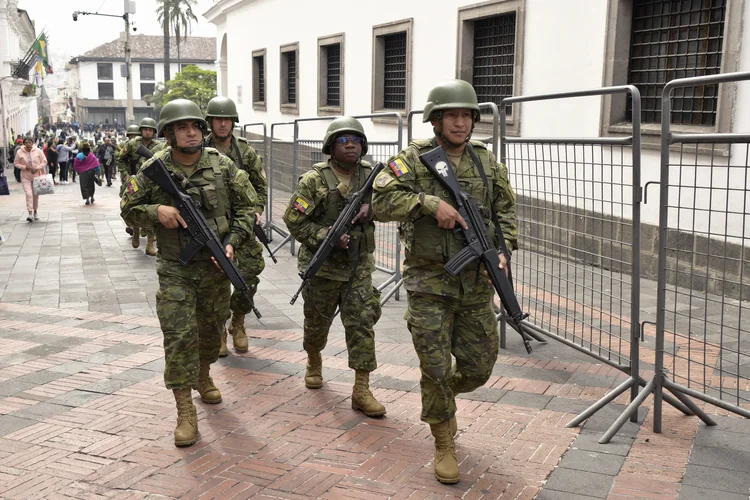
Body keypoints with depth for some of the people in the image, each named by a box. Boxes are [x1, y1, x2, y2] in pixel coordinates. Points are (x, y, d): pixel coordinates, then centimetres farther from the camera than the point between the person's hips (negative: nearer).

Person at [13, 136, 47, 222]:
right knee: (29, 194, -15)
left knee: (36, 195, 12)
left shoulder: (38, 151, -6)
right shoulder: (19, 152, -6)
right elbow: (16, 163, 1)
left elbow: (44, 161, -1)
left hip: (37, 175, 1)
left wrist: (37, 168, -15)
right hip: (25, 177, -1)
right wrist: (24, 167, -16)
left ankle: (35, 212, 28)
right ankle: (30, 214, -17)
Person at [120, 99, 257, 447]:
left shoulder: (223, 166, -4)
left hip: (215, 266, 2)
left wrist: (232, 243, -13)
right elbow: (129, 210, 3)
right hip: (175, 270, -2)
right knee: (179, 335, -8)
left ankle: (203, 376, 47)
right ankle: (185, 412, 0)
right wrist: (155, 211, -17)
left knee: (212, 328, 18)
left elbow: (247, 208, 0)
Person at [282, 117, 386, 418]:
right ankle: (314, 362, 46)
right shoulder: (314, 180, -12)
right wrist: (327, 236, -22)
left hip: (358, 266, 2)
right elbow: (293, 220, -11)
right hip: (322, 265, -2)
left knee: (362, 323, -6)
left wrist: (369, 204, -10)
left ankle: (361, 391, -1)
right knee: (317, 323, 15)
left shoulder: (369, 176, 0)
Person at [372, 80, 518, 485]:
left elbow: (506, 210, 13)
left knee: (479, 366, 11)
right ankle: (444, 446, 19)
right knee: (436, 367, 0)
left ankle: (443, 395, 44)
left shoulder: (487, 163, 7)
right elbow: (381, 201, -16)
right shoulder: (413, 160, -6)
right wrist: (431, 203, -24)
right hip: (429, 284, -4)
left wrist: (502, 251, -3)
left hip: (476, 284, 4)